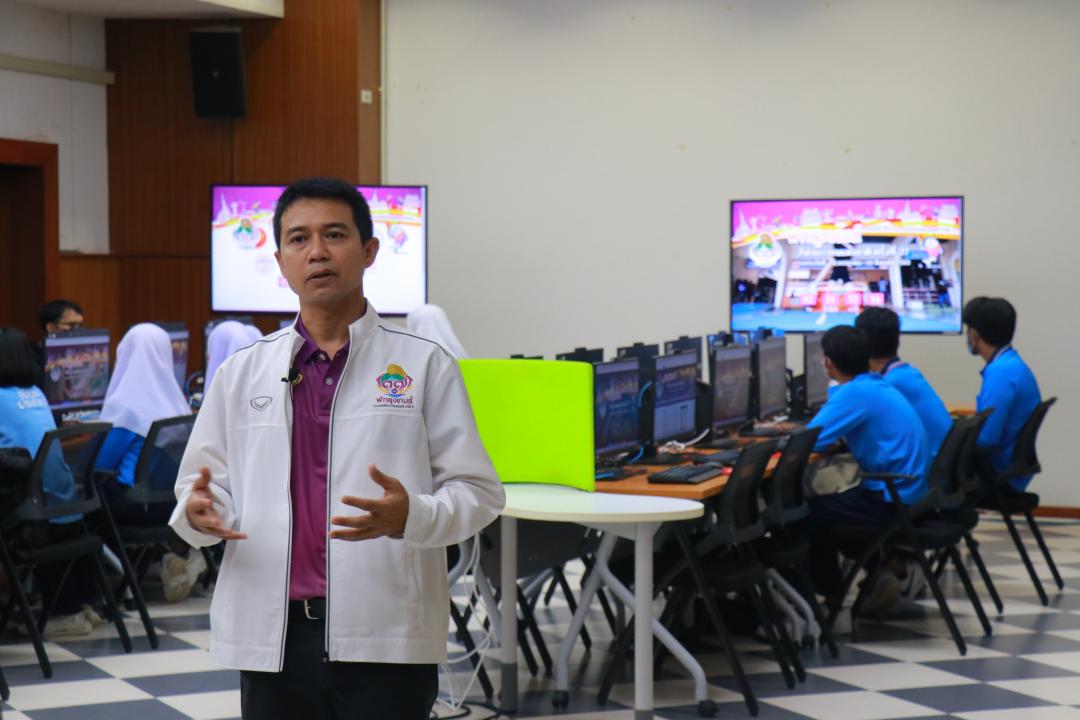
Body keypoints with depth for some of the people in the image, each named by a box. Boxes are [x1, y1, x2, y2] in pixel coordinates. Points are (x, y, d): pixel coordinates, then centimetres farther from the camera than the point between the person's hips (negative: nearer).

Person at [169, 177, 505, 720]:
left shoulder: (424, 365, 2)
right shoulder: (240, 372, 10)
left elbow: (477, 490, 0)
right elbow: (203, 485, 12)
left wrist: (411, 517, -21)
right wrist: (200, 512, -12)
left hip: (384, 638, -2)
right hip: (273, 636, 3)